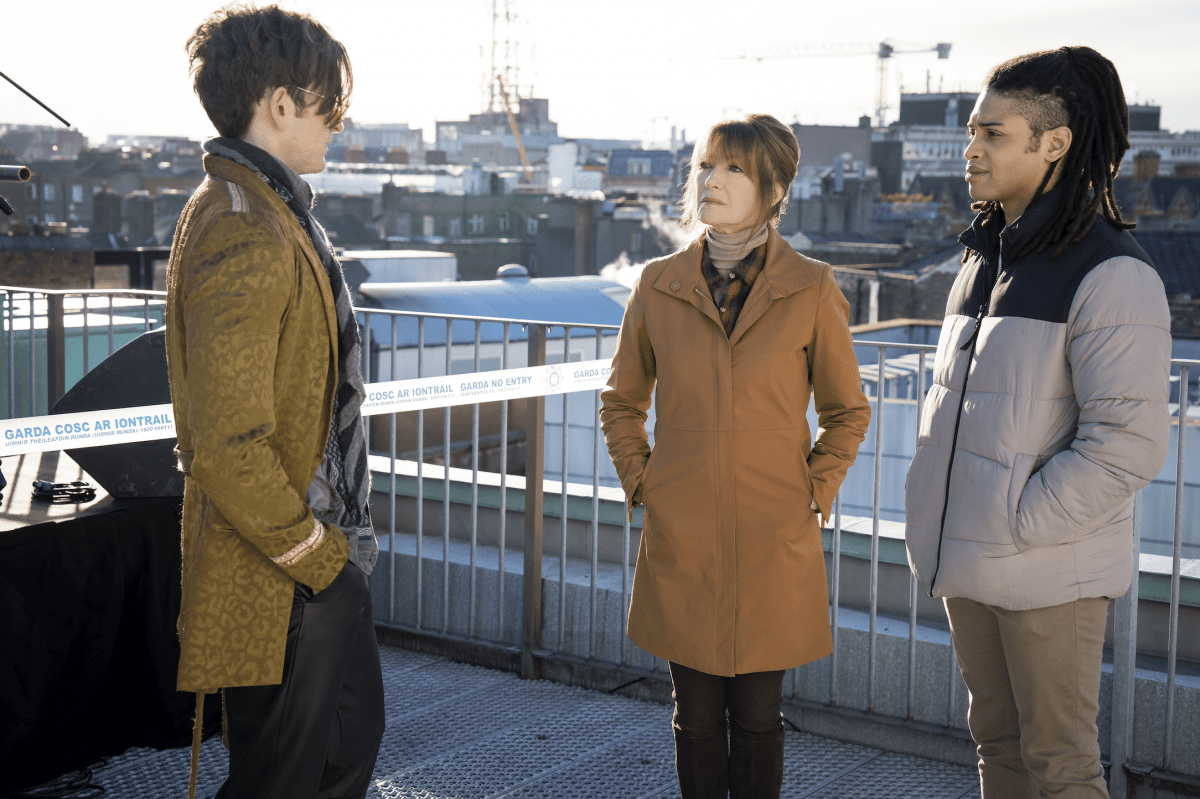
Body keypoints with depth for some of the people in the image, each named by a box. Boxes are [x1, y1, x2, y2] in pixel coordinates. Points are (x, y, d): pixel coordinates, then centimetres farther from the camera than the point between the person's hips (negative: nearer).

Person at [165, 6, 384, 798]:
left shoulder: (274, 212, 11)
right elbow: (228, 450, -29)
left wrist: (338, 546, 15)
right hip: (283, 585, -10)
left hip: (326, 555, 10)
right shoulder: (242, 235, -23)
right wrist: (317, 558, -18)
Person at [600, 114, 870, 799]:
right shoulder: (659, 286, 2)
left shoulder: (811, 290, -4)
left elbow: (848, 411, 8)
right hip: (681, 537, 2)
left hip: (773, 542, -1)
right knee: (696, 715, 11)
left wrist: (813, 493, 0)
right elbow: (622, 401, 15)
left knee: (757, 716, 8)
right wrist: (640, 483, 5)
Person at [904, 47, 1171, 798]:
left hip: (1050, 572, -8)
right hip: (972, 564, 8)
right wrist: (945, 524, 10)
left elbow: (1126, 444, -20)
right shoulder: (985, 258, 11)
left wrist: (1015, 528, -18)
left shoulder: (1110, 272, -15)